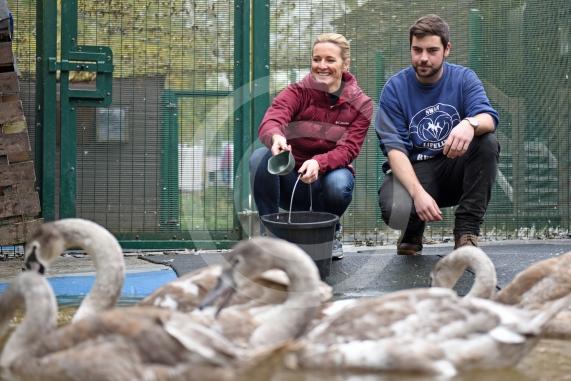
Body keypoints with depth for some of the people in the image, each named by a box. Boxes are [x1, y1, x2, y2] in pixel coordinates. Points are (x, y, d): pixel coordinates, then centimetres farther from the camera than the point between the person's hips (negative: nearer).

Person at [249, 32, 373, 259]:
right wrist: (276, 137, -53)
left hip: (328, 176, 0)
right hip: (290, 179, 0)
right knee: (261, 157, -29)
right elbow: (271, 120, -27)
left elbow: (348, 149, -16)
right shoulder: (297, 92, -7)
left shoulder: (360, 105, -4)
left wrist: (319, 163, -38)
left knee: (339, 183, -35)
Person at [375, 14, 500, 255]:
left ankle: (467, 231, -17)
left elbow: (489, 118, -20)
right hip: (412, 170, -2)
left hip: (454, 169, 2)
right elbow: (394, 147, -14)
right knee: (396, 211, -34)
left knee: (487, 142, -27)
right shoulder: (395, 88, -6)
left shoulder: (463, 79, -2)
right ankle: (413, 231, 7)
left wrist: (470, 124, -46)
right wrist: (418, 192, -30)